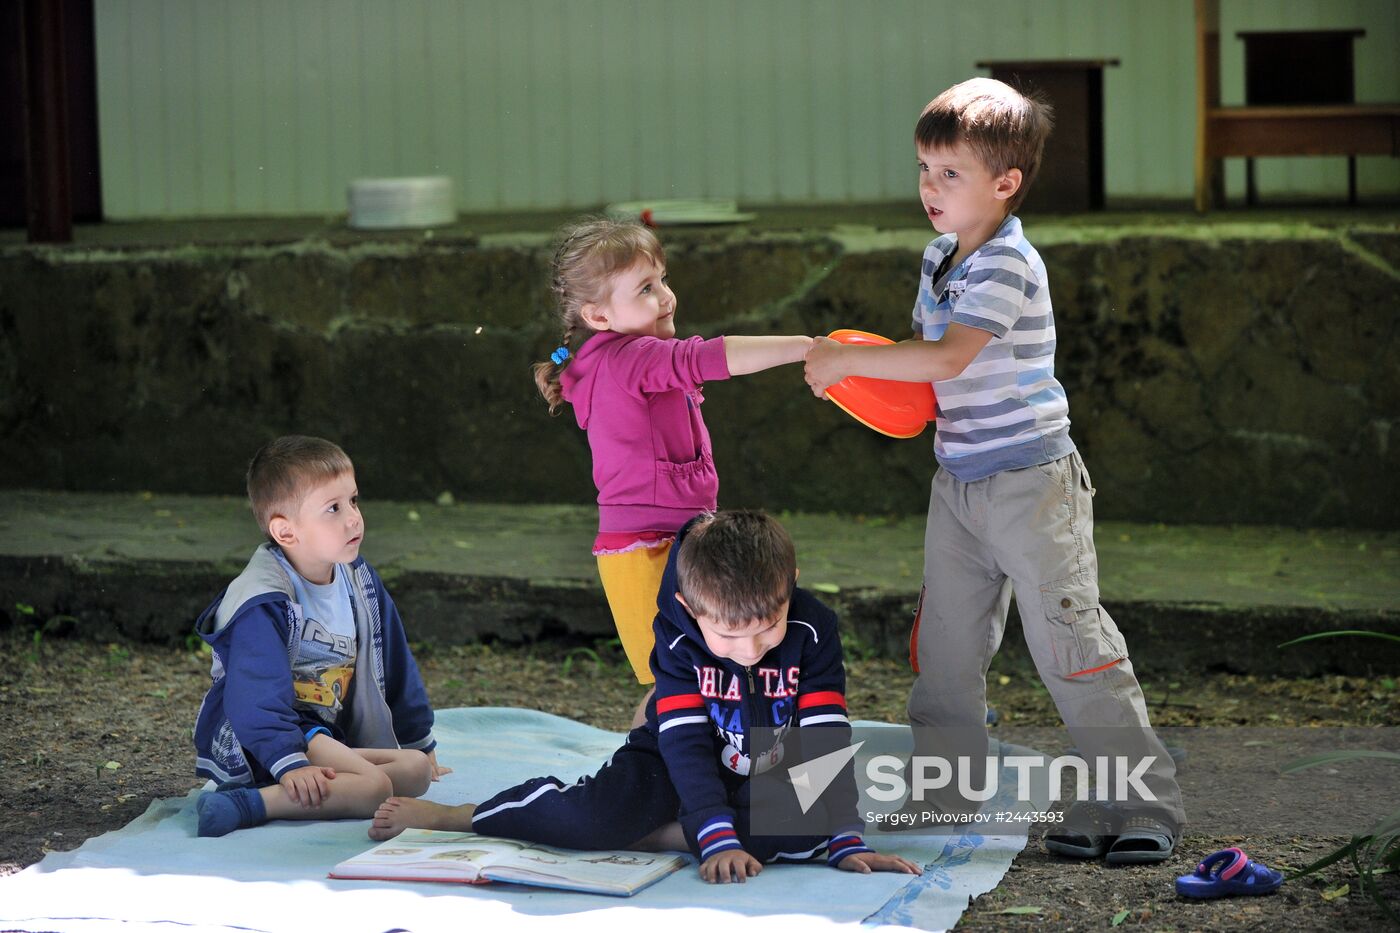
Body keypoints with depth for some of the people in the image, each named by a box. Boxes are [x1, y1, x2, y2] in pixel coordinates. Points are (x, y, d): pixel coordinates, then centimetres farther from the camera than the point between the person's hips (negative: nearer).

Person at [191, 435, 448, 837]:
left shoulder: (358, 579, 8)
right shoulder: (262, 603, -19)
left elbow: (395, 666, 19)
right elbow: (257, 695, -28)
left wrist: (420, 743, 25)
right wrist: (290, 764, -40)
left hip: (327, 736, 9)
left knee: (416, 770, -11)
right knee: (374, 786, -30)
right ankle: (246, 805, -37)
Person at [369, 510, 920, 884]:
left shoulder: (813, 632, -21)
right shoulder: (680, 639, -22)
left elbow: (827, 739, -23)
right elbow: (686, 742, -29)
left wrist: (847, 843, -32)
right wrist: (718, 838, -42)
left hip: (771, 779, 2)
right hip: (680, 766, -1)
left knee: (808, 828, -33)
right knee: (597, 817, -30)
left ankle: (657, 837, -23)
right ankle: (448, 817, -10)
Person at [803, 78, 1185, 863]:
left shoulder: (1008, 267, -19)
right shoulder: (940, 259, 9)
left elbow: (947, 359, -29)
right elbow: (923, 349, 20)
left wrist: (848, 358, -23)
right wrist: (850, 369, 1)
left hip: (1029, 482, -9)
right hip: (958, 481, 9)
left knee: (1070, 643, -7)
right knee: (945, 643, 14)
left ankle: (1142, 804, 0)